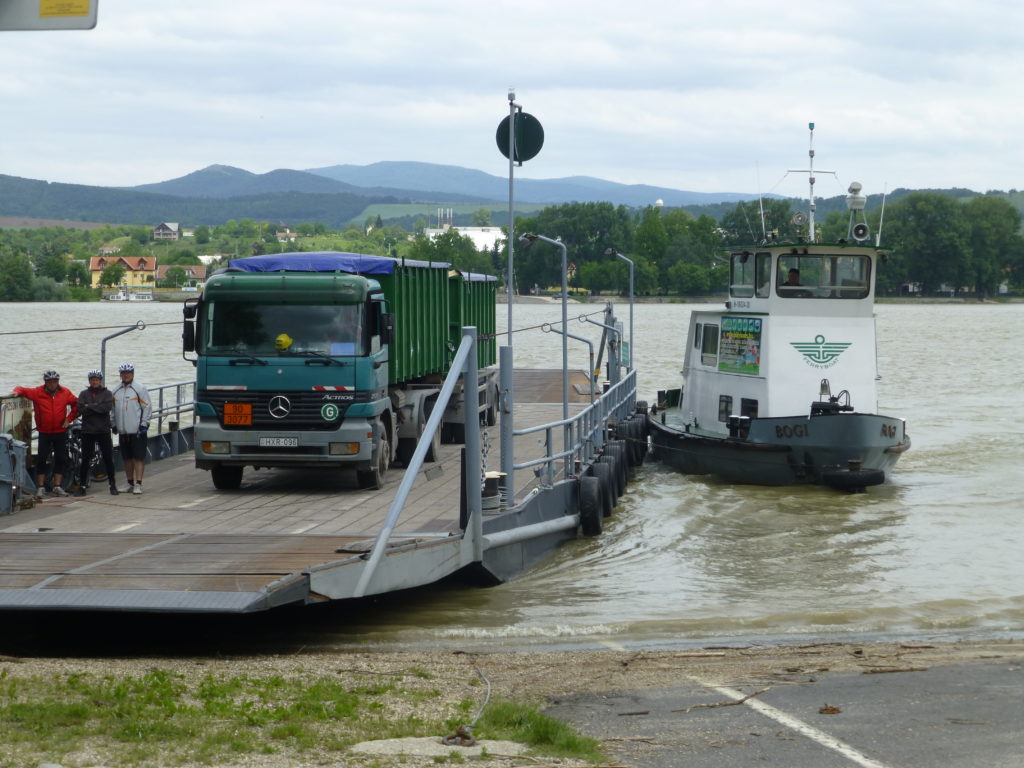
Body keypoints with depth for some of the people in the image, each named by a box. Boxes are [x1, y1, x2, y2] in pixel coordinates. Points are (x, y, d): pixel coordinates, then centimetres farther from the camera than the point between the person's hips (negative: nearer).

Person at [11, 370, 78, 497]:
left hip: (60, 432, 2)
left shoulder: (65, 393, 1)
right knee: (41, 459, -2)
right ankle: (41, 487, 5)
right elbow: (22, 390, 3)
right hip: (44, 433, -2)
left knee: (60, 460, 5)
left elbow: (75, 404, 11)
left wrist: (69, 419, 3)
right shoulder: (37, 392, -4)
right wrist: (16, 391, -20)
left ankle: (57, 487, 14)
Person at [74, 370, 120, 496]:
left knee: (108, 458, 2)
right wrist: (97, 408, -13)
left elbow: (108, 407, -15)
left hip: (103, 430, -1)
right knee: (85, 460, 3)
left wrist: (90, 406, -12)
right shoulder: (84, 394, 5)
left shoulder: (106, 393, 4)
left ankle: (113, 485, 12)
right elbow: (81, 410, -9)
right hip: (88, 431, 1)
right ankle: (81, 486, 9)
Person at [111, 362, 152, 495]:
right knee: (127, 458, 10)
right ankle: (130, 483, 18)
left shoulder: (140, 389, -2)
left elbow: (147, 407, -4)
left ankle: (138, 484, -7)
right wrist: (114, 424, 14)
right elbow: (112, 409, 21)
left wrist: (143, 424, -9)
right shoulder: (116, 390, 13)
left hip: (137, 430, -5)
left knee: (138, 457, -7)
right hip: (122, 431, 5)